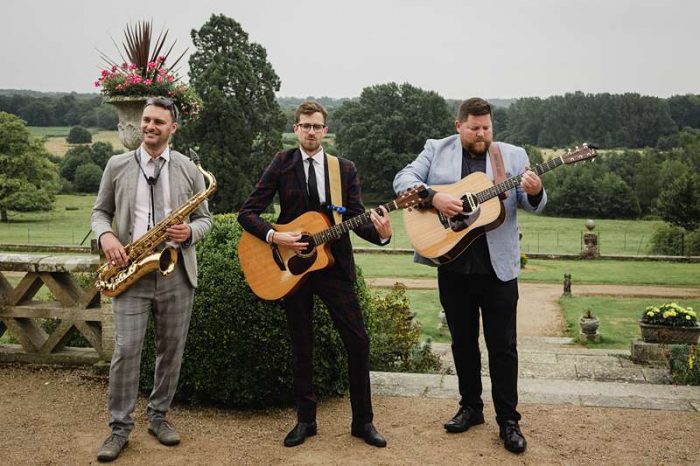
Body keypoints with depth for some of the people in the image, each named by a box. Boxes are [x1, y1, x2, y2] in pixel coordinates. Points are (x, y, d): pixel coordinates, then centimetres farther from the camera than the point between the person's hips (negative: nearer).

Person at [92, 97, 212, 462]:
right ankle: (120, 427, 9)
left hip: (176, 271, 1)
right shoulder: (117, 166, 6)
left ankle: (158, 416, 25)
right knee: (126, 350, -5)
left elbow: (205, 218, 10)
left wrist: (190, 232, -12)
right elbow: (100, 211, 11)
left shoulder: (189, 169, 6)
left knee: (171, 350, 8)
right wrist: (106, 236, -11)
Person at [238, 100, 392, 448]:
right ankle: (305, 420, 23)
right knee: (301, 345, 9)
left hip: (335, 264, 1)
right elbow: (247, 213, -4)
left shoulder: (345, 169, 4)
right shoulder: (281, 164, -1)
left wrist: (380, 232, -22)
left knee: (358, 341, -1)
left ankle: (362, 421, 13)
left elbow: (356, 218, -2)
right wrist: (274, 236, -20)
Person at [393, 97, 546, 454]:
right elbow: (403, 179, -4)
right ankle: (471, 407, 29)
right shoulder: (436, 150, 5)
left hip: (497, 266, -1)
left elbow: (532, 204, 1)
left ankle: (508, 420, 14)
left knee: (502, 345, 3)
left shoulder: (513, 156, 5)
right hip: (452, 265, 1)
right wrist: (433, 198, -21)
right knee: (462, 341, 13)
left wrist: (535, 192, -23)